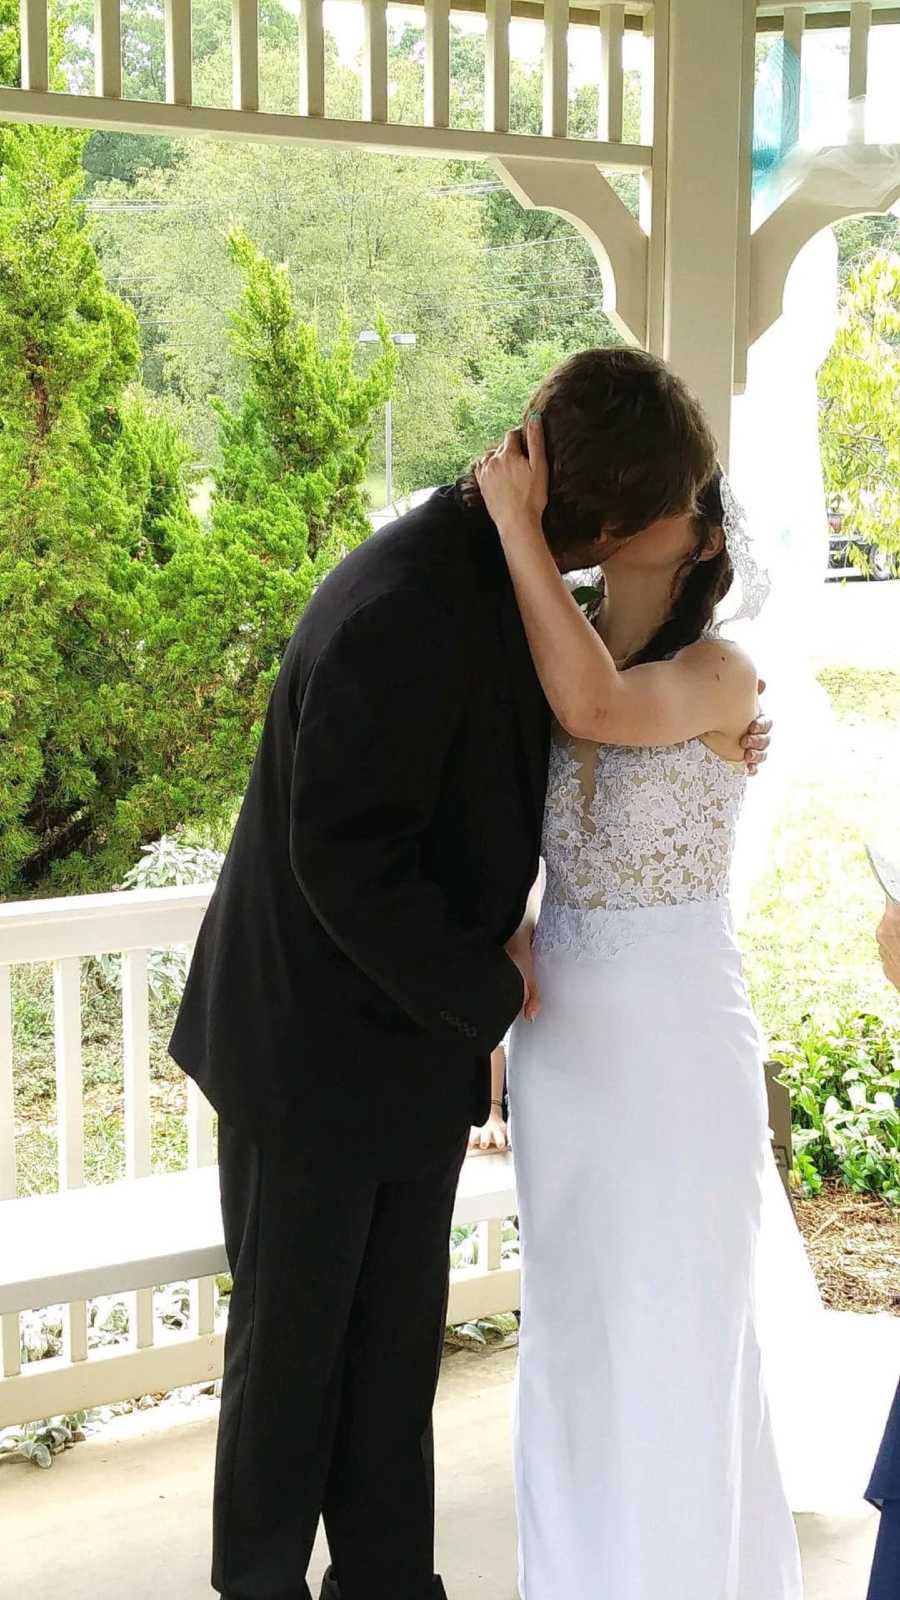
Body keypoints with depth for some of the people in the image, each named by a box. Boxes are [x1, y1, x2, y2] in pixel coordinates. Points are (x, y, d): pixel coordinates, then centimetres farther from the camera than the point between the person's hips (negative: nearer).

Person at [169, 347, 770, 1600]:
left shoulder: (492, 571, 1)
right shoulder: (405, 607, -28)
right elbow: (344, 858, -27)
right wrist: (485, 993, -16)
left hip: (417, 1040, 8)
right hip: (319, 1050, -8)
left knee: (397, 1342, 18)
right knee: (293, 1344, 12)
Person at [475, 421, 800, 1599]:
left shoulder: (723, 675, -10)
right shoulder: (549, 670, 6)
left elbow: (599, 707, -30)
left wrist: (517, 519, -25)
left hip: (676, 1039, -5)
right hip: (561, 1033, 5)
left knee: (671, 1327, 4)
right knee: (575, 1322, 15)